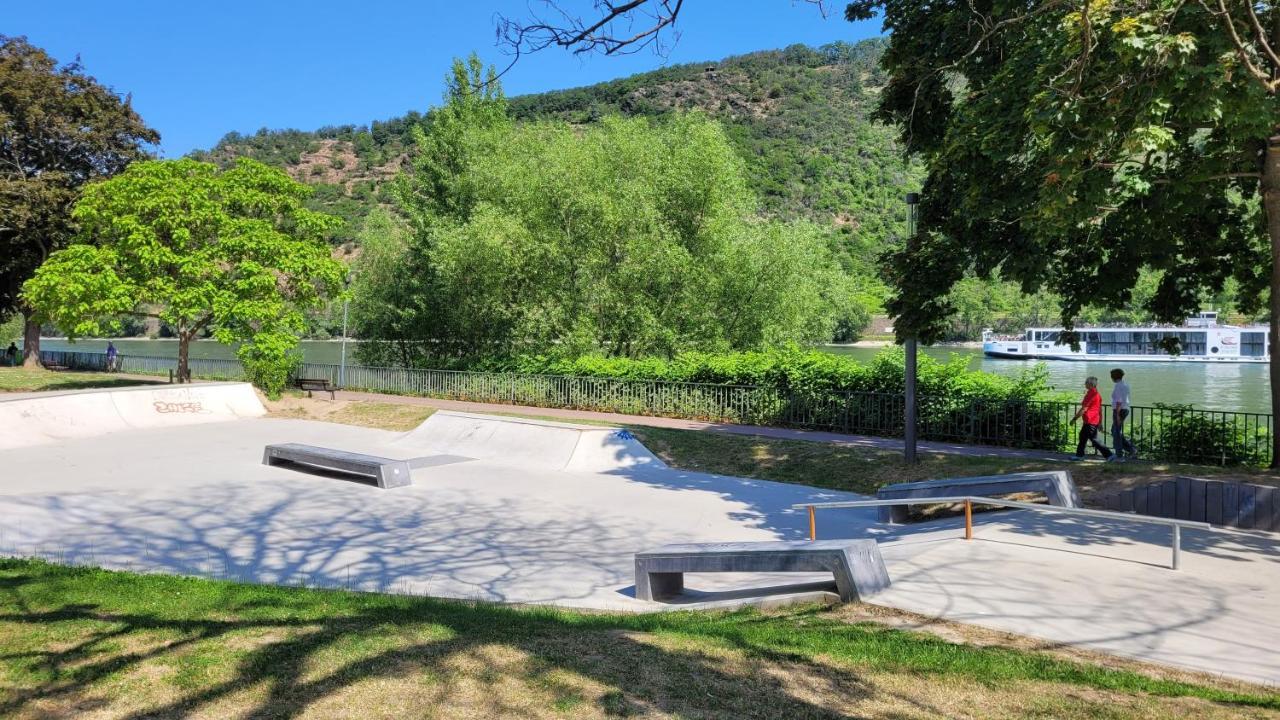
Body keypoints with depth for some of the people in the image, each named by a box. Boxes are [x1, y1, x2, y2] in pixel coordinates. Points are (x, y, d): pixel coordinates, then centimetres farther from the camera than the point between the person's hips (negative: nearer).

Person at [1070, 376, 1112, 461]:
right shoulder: (1097, 394, 12)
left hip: (1090, 421, -10)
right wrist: (1100, 422, 20)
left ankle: (1108, 454, -7)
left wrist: (1074, 418, -11)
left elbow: (1083, 409, -18)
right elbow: (1100, 410, 16)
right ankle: (1080, 455, 23)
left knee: (1094, 440, -6)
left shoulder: (1090, 394, -17)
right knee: (1083, 437, 17)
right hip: (1095, 421, 10)